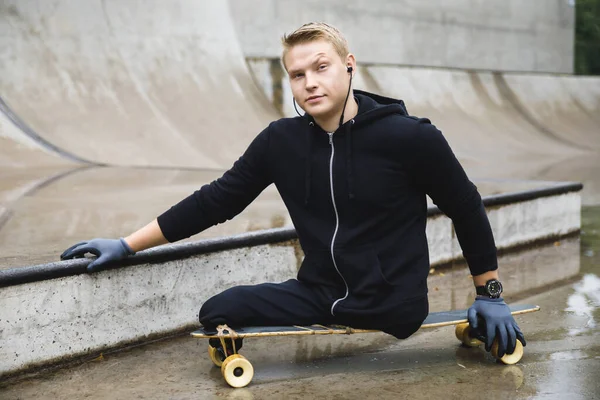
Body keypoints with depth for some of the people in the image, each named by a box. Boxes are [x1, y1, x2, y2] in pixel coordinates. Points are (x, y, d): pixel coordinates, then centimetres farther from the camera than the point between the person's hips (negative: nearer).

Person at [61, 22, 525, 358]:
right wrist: (128, 245, 3)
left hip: (392, 305, -4)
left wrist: (490, 295, 6)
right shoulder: (281, 141, -2)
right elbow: (215, 201, 4)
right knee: (218, 311, -12)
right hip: (319, 295, 4)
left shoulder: (409, 137, -12)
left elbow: (467, 208, 0)